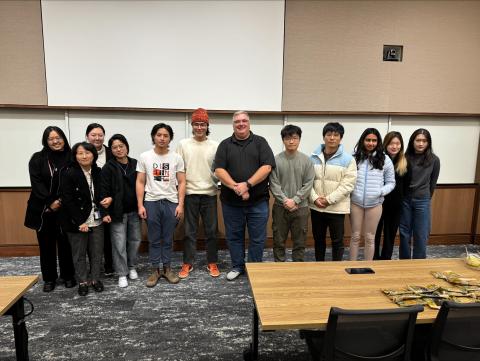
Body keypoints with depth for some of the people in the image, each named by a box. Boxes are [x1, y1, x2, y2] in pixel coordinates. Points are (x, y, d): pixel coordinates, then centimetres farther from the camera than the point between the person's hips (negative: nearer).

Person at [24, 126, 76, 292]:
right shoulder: (37, 158, 1)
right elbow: (36, 183, -7)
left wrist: (61, 202, -11)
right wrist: (50, 202, -15)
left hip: (65, 209, 0)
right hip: (43, 209, 0)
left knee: (65, 242, 6)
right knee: (46, 244, 8)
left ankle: (68, 276, 21)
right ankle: (49, 278, 21)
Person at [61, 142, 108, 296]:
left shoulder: (99, 172, 2)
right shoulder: (70, 174, -11)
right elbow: (67, 200, -13)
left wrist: (105, 213, -3)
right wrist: (79, 222, -15)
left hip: (96, 221, 3)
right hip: (77, 222, -3)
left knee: (97, 252, 11)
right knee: (79, 254, 10)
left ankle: (95, 279, 28)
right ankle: (82, 282, 26)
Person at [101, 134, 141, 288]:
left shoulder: (135, 164, 4)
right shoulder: (108, 167, -6)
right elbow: (104, 190, -8)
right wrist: (107, 212, -14)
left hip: (134, 211, 3)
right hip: (117, 212, -3)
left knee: (135, 240, 13)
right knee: (119, 244, 2)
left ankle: (131, 267, 33)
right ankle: (122, 274, 17)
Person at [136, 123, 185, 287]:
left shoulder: (176, 158, 1)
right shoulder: (144, 157, 1)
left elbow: (181, 183, 0)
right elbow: (140, 183, 1)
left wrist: (180, 205, -7)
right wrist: (140, 205, -5)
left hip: (171, 202, 0)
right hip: (151, 202, 0)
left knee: (168, 239, 10)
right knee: (154, 239, 9)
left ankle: (167, 268, 24)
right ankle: (155, 270, 21)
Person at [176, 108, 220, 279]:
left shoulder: (215, 145, 2)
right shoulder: (183, 144, 2)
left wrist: (217, 181, -11)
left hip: (209, 194, 0)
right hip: (189, 193, 0)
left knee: (211, 230, 8)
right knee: (189, 231, 9)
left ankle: (212, 263, 22)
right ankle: (187, 264, 22)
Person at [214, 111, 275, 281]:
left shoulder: (260, 142, 4)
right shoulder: (225, 144, 7)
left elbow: (267, 167, -8)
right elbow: (219, 170, -4)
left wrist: (247, 184, -18)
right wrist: (236, 187, -17)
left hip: (258, 201, -1)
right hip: (231, 201, 1)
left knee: (257, 238, 7)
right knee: (234, 236, 12)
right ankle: (237, 267, 30)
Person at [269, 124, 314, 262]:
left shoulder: (307, 160, 0)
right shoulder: (276, 160, -3)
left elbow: (308, 184, -4)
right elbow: (274, 184, -6)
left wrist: (295, 200, -12)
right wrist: (285, 200, -15)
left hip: (301, 207, 1)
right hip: (280, 207, 0)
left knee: (299, 242, 11)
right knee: (279, 241, 10)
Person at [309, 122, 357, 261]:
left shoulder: (348, 159, -5)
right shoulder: (314, 157, 3)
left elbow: (347, 184, -11)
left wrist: (329, 199, -16)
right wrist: (315, 198, -12)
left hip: (337, 208, -3)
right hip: (316, 207, 3)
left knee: (337, 241, 8)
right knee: (318, 239, 17)